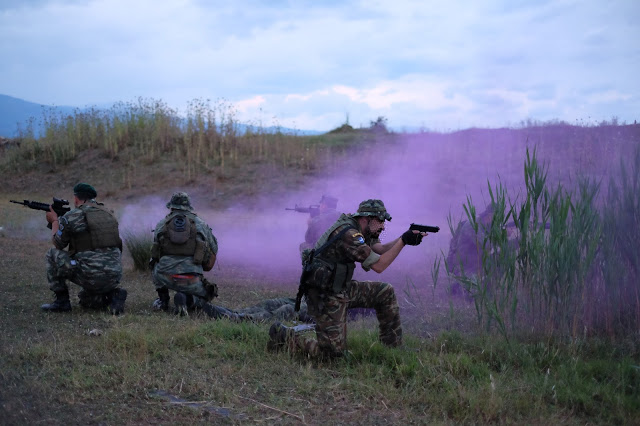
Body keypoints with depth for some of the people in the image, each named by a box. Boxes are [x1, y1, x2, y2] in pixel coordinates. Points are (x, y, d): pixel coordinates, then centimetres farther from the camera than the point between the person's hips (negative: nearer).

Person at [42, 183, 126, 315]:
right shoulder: (109, 214, 14)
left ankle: (61, 301, 13)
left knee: (53, 254, 12)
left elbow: (58, 244, 10)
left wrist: (54, 221, 27)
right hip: (114, 278, 7)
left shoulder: (71, 217, -6)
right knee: (85, 300, 34)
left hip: (90, 277, -7)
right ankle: (114, 294, 5)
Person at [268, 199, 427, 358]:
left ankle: (394, 346, 18)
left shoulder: (360, 230, 8)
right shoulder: (348, 234, -23)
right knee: (334, 351, -10)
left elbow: (380, 249, 6)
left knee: (386, 292, 9)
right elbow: (378, 265, -24)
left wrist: (406, 238, -6)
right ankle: (282, 336, 5)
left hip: (342, 289, 11)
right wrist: (403, 241, -21)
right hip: (326, 297, -11)